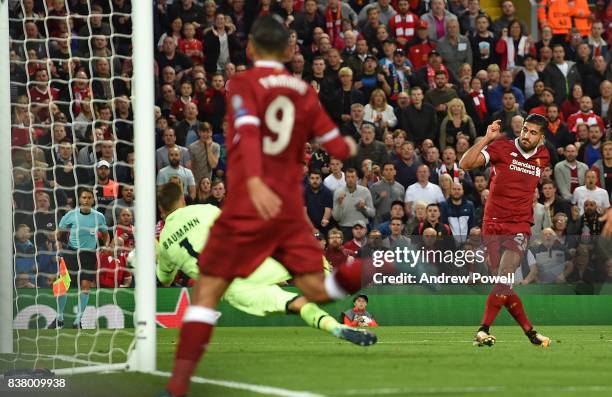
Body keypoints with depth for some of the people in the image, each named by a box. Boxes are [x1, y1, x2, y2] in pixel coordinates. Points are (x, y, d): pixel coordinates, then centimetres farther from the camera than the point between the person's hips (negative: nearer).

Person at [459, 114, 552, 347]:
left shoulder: (543, 157, 6)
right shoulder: (501, 147, -6)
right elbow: (465, 164, -18)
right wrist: (488, 137, -20)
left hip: (520, 227, 1)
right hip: (493, 225, -1)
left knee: (504, 279, -19)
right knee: (503, 285, 1)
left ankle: (483, 330, -18)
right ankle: (530, 331, 14)